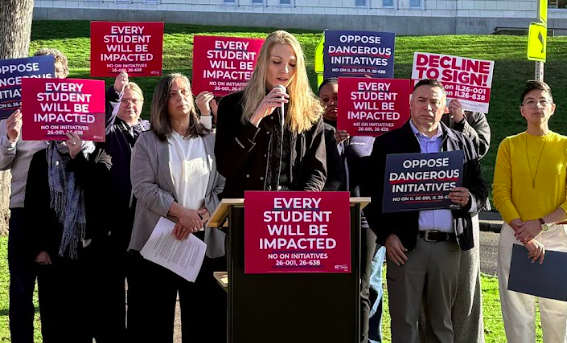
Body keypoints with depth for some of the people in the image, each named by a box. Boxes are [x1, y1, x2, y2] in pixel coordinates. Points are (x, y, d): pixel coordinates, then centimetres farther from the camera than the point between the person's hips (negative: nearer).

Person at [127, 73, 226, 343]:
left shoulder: (211, 142, 11)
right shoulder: (147, 142, 5)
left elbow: (222, 188, 3)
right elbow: (143, 187, -8)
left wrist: (199, 216, -13)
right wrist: (182, 212, -17)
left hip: (204, 240, 2)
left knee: (204, 316, 3)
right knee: (154, 316, 2)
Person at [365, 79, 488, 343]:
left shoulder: (462, 144, 13)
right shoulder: (388, 144, 5)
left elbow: (480, 189, 14)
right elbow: (375, 195, 0)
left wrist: (469, 199, -9)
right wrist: (386, 235, -9)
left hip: (449, 244, 3)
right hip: (405, 243, -2)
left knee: (442, 320, 10)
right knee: (404, 320, 0)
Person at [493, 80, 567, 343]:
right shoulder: (509, 145, 6)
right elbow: (500, 193, -2)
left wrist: (540, 224, -13)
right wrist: (523, 231, -13)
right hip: (515, 235, 0)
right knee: (517, 310, 2)